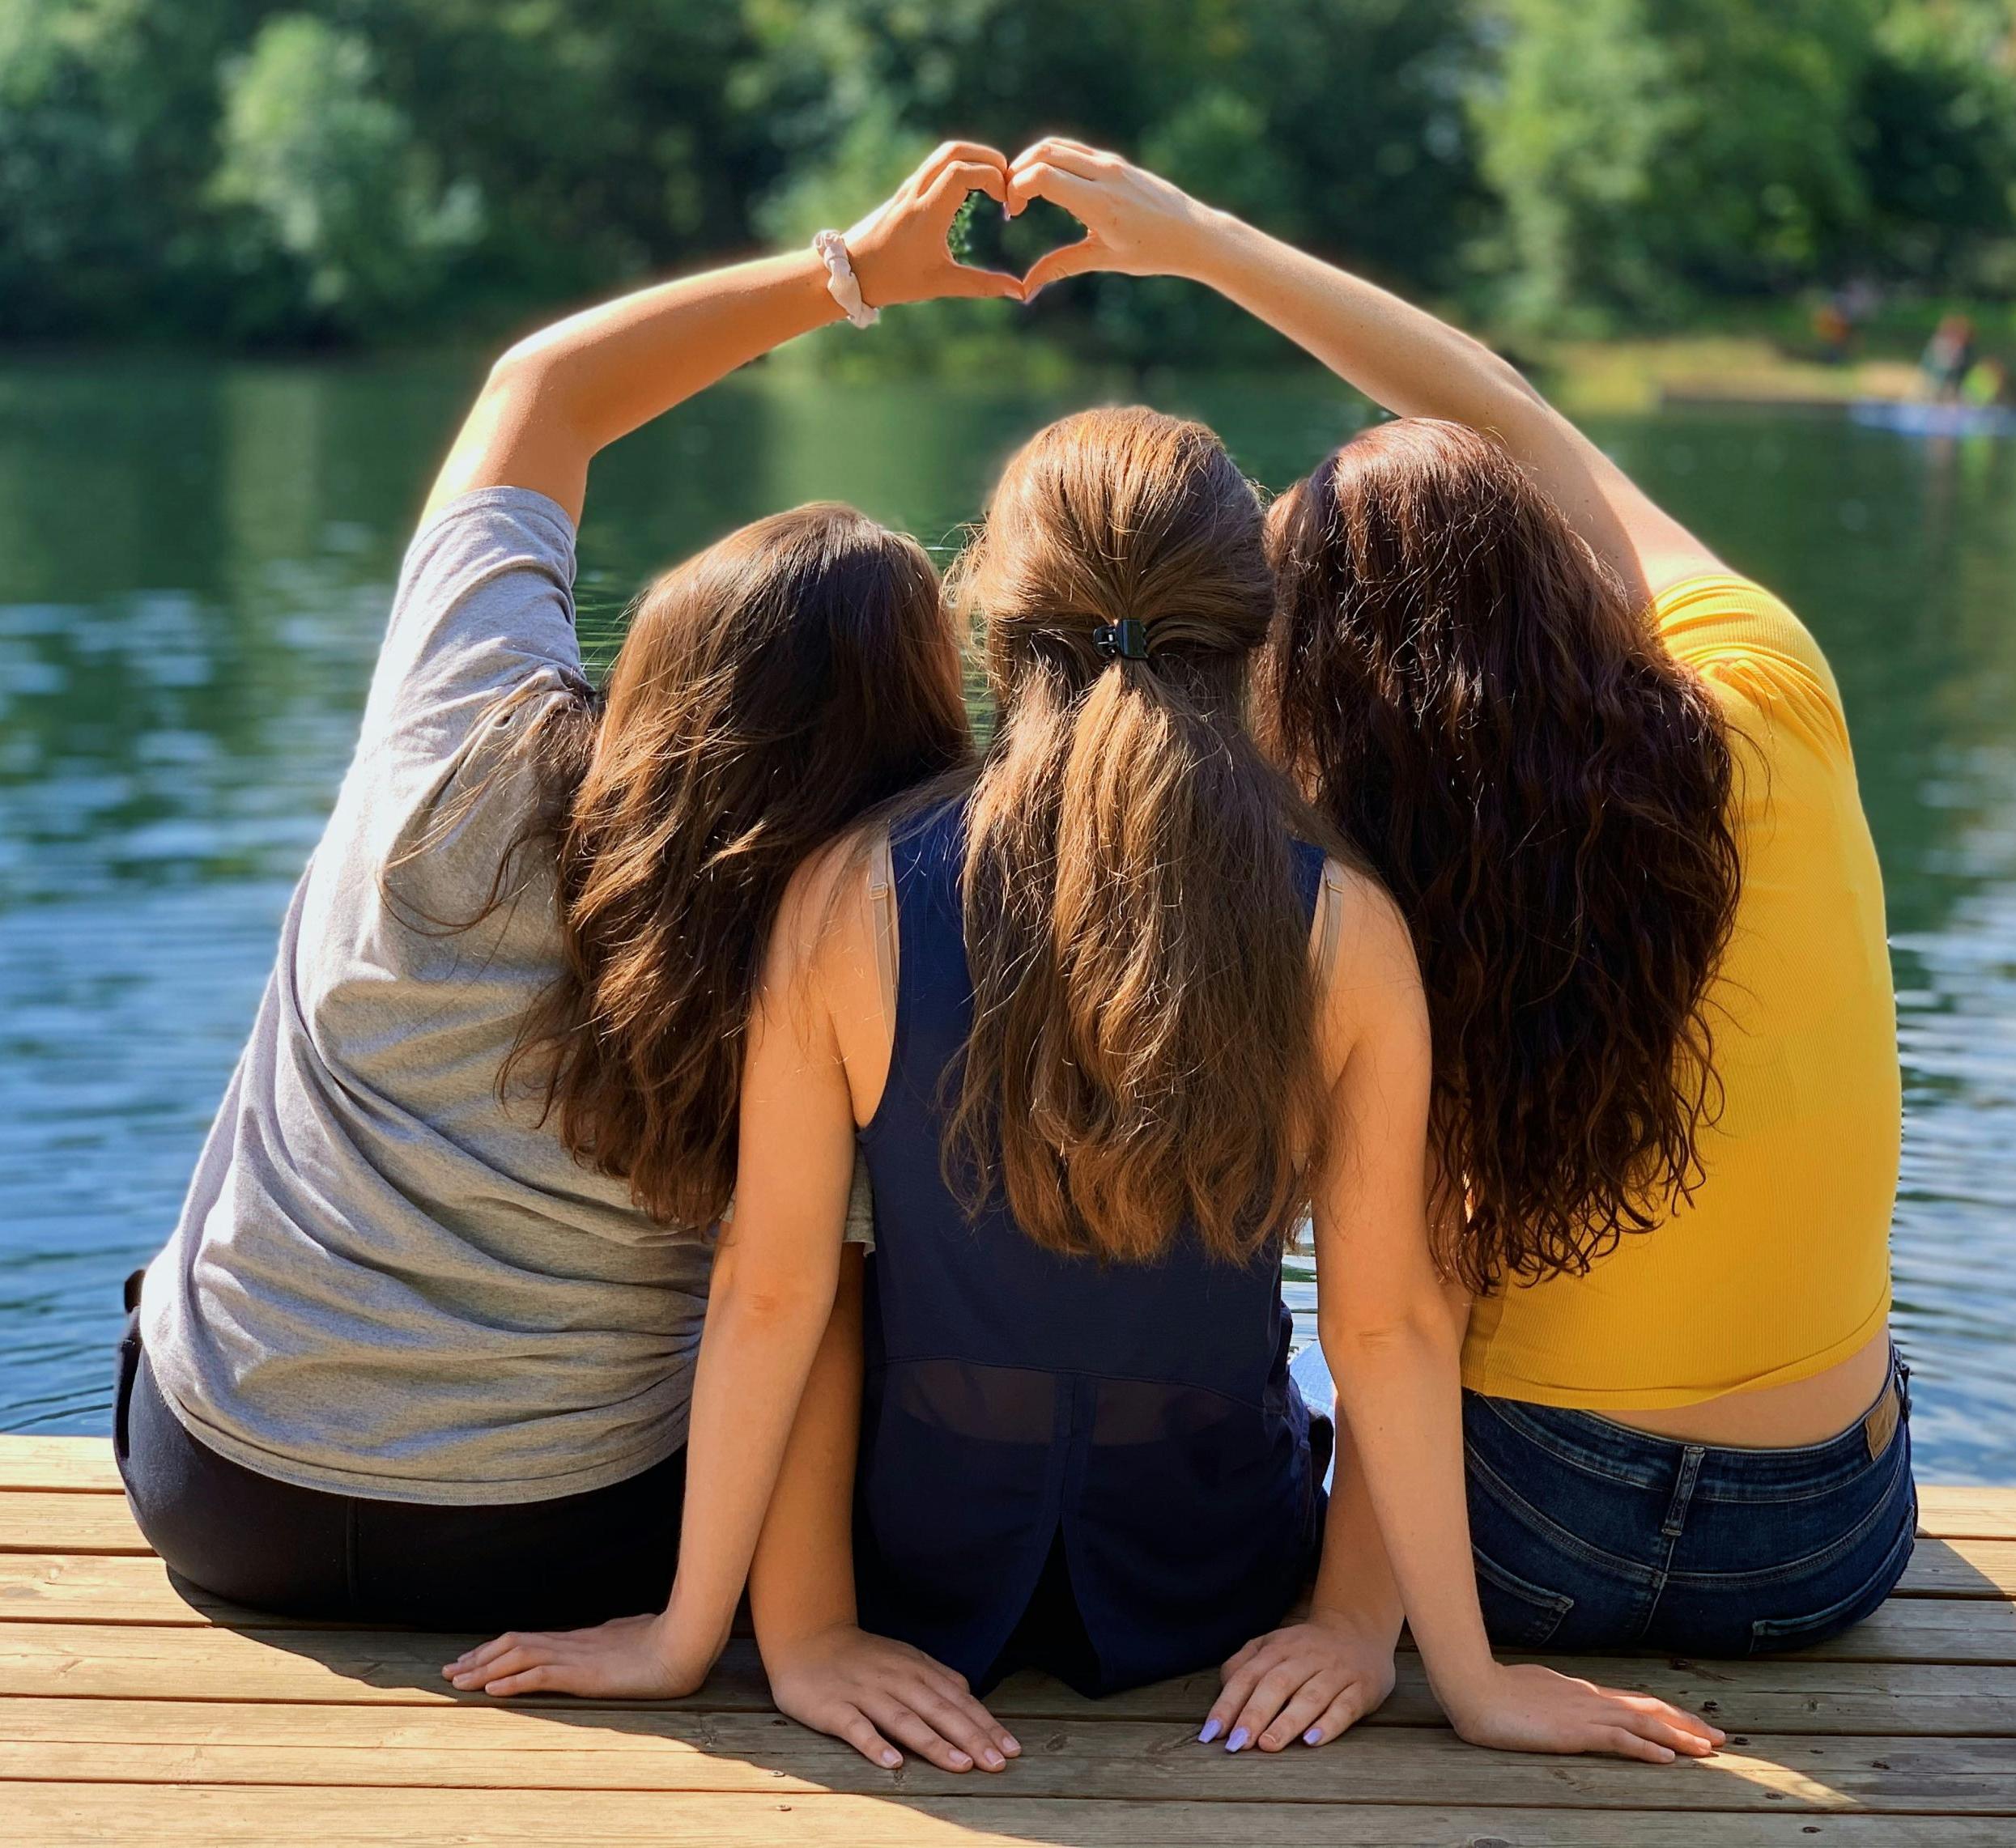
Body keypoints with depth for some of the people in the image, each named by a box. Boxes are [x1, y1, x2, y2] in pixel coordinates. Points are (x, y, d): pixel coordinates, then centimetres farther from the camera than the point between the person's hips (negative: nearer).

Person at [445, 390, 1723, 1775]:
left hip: (926, 1581, -1)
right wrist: (1470, 1675, -2)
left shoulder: (846, 903, -21)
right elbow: (1388, 1323, -14)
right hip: (1211, 1590, 2)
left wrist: (687, 1634, -2)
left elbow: (773, 1294, -14)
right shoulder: (1348, 932, -20)